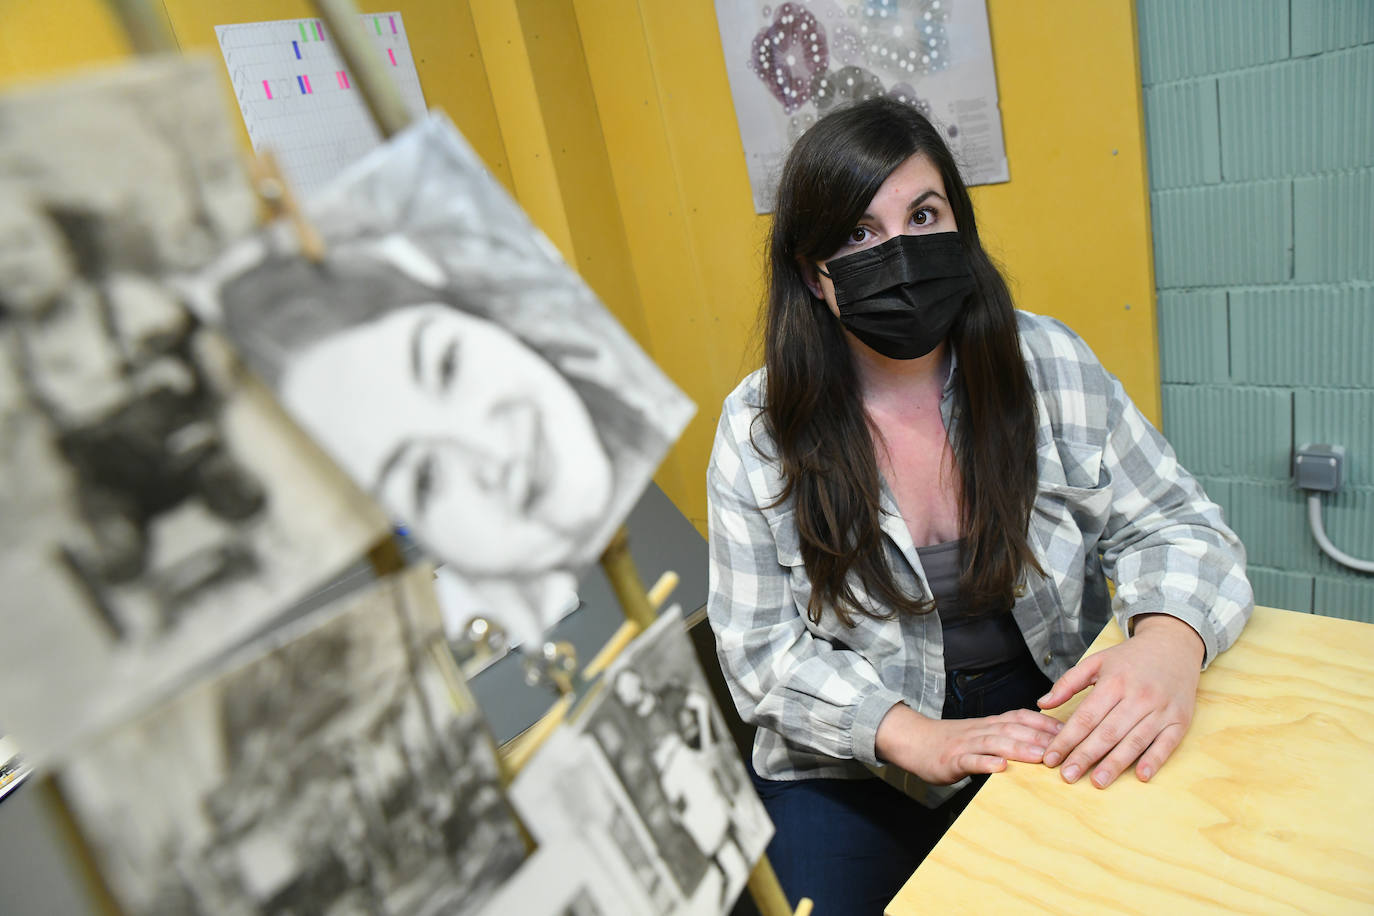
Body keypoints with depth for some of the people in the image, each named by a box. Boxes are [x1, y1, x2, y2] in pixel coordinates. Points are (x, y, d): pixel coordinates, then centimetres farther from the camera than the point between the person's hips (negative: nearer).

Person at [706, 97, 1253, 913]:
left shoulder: (1049, 364, -6)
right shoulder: (759, 430, -10)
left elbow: (1174, 526, -2)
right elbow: (762, 648, -9)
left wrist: (1170, 641, -26)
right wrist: (917, 739, -23)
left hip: (1053, 728, 2)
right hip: (855, 765, -1)